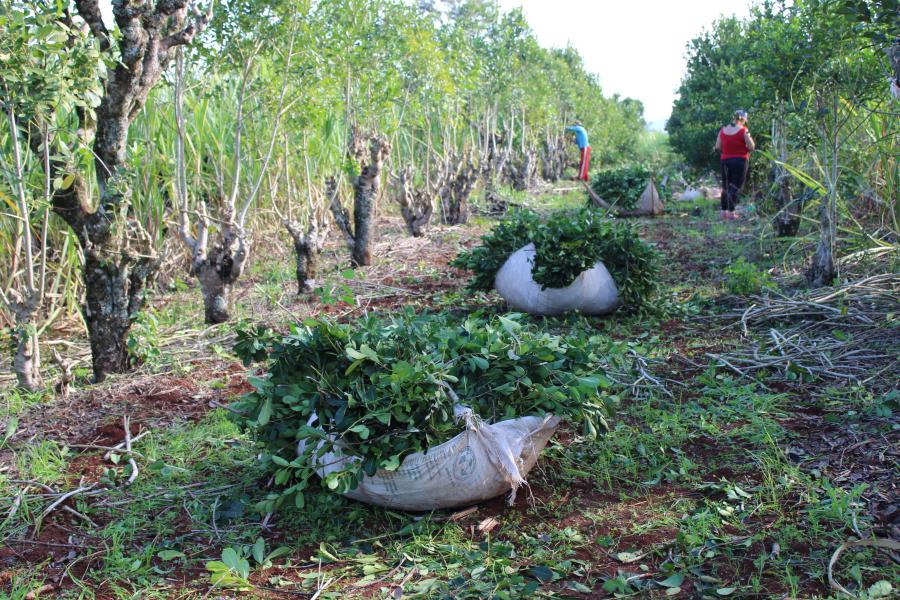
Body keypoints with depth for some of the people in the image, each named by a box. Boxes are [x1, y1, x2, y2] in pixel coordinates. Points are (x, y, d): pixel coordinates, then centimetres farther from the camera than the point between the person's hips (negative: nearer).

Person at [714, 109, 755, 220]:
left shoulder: (723, 130, 3)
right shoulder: (743, 130, -9)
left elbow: (717, 147, 4)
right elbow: (752, 147, -10)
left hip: (725, 160, 4)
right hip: (740, 160, -4)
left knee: (725, 186, 14)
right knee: (736, 187, -2)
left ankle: (724, 212, 15)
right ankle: (731, 212, -8)